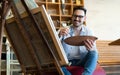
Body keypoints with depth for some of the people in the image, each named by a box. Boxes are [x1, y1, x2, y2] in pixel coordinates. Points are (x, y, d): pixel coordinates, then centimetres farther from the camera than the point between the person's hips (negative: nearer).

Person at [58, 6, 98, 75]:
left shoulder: (88, 32, 1)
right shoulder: (63, 31, 0)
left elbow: (94, 52, -10)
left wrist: (91, 49, -36)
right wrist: (59, 35, -35)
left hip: (82, 61, 0)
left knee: (93, 54, -29)